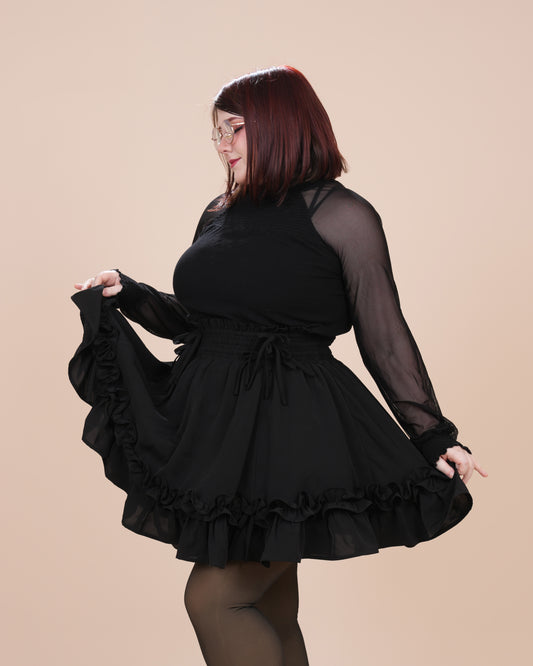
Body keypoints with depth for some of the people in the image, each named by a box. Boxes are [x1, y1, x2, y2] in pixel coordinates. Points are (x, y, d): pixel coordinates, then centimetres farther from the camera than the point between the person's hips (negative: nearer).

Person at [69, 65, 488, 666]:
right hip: (214, 429, 6)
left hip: (290, 430, -6)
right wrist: (129, 295, 7)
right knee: (269, 609, 12)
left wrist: (434, 438, -5)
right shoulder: (220, 214, 14)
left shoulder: (340, 215, -5)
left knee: (213, 597, -11)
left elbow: (386, 338, -4)